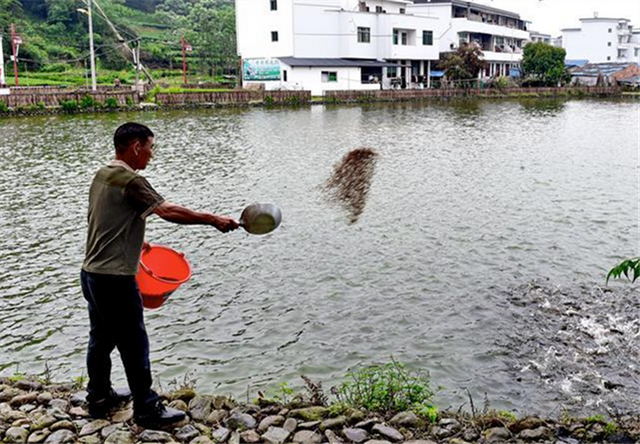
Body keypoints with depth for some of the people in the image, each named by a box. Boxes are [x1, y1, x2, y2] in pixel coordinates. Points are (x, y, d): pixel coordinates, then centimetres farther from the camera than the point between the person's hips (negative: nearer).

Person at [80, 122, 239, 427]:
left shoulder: (102, 176, 12)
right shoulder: (130, 181, -18)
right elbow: (167, 211, -26)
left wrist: (134, 241, 28)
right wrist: (212, 220, -21)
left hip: (91, 274, 10)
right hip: (115, 279, -10)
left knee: (101, 339, 21)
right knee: (134, 345, 2)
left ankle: (99, 398, 35)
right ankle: (147, 410, 14)